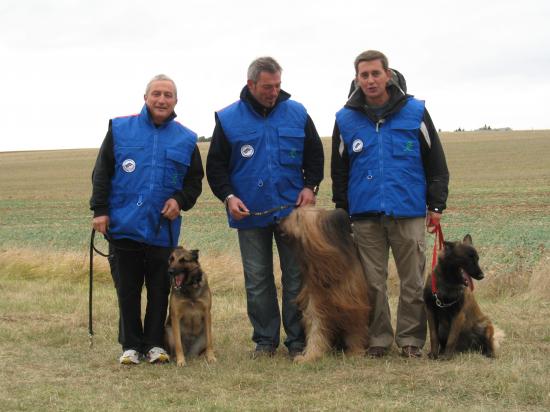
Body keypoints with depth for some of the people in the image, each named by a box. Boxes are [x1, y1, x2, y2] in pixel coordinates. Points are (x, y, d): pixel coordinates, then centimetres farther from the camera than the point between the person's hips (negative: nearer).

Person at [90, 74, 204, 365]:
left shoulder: (186, 139, 7)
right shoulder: (120, 130, 3)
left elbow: (194, 180, 13)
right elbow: (102, 173, 4)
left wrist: (180, 200, -6)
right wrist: (100, 209, -3)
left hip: (162, 229, 1)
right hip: (123, 227, -1)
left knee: (159, 291, 5)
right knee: (127, 290, 5)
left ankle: (155, 343, 16)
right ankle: (130, 345, 15)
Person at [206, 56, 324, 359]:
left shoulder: (297, 113, 3)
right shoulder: (228, 119, 1)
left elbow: (315, 155, 12)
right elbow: (215, 166, 4)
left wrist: (310, 186, -2)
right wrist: (228, 196, -9)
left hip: (292, 210, 0)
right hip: (250, 213, 0)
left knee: (296, 277, 3)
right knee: (257, 281, 5)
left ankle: (298, 340, 10)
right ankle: (265, 340, 15)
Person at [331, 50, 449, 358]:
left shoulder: (414, 112, 3)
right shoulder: (346, 119, 7)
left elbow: (436, 163, 6)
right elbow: (339, 170, 16)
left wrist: (436, 205, 2)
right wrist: (342, 210, 12)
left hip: (409, 211, -1)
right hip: (365, 215, 1)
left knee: (413, 281, 2)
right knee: (373, 282, 4)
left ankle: (411, 339, 12)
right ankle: (378, 340, 14)